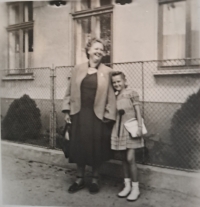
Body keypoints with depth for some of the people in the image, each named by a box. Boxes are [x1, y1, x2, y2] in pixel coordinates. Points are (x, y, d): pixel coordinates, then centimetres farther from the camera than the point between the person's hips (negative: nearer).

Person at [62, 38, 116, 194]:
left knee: (96, 147, 7)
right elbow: (70, 91, 10)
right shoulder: (78, 69, 6)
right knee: (79, 146, 9)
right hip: (80, 113, 3)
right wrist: (67, 110, 5)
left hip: (97, 115, -2)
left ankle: (95, 179, 26)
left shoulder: (107, 72, -2)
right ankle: (80, 179, 26)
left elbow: (111, 95, -4)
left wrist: (108, 115, -10)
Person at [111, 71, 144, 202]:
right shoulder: (115, 97, 8)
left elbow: (138, 112, -8)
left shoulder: (132, 93, -7)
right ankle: (127, 185, 22)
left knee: (130, 158, -7)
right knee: (124, 158, 11)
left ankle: (135, 188, 6)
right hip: (119, 130, 5)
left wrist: (140, 127, -13)